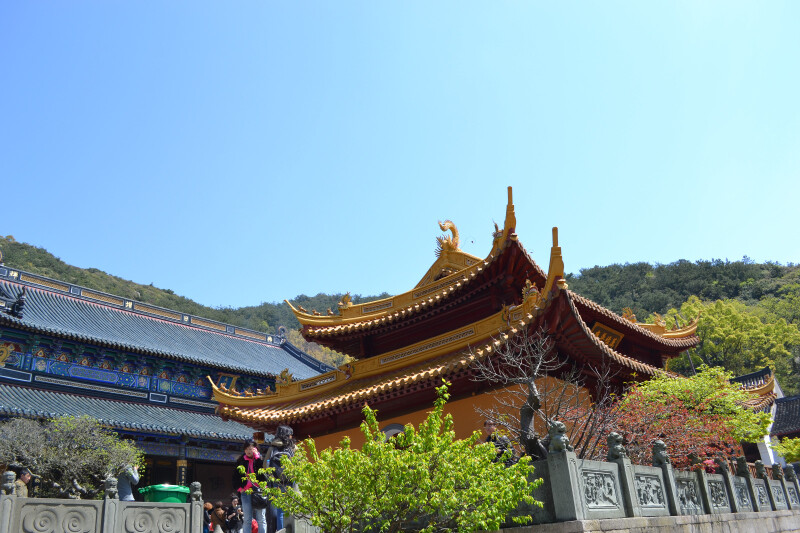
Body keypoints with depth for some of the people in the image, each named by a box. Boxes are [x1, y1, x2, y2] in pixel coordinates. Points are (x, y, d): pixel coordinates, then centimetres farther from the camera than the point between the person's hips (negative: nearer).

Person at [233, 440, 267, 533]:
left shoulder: (260, 460, 7)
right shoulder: (241, 461, 14)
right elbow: (235, 476, 18)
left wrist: (257, 457, -10)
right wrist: (239, 488, 5)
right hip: (246, 491, 2)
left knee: (261, 518, -4)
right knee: (247, 519, 0)